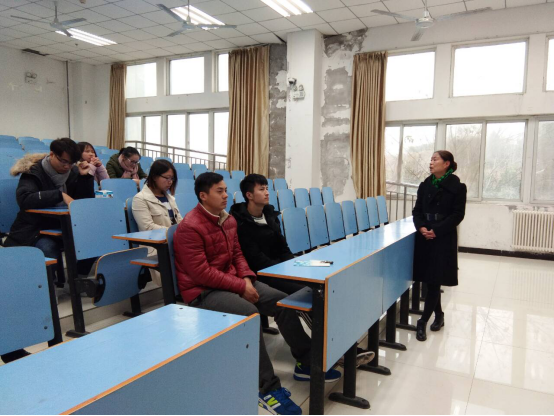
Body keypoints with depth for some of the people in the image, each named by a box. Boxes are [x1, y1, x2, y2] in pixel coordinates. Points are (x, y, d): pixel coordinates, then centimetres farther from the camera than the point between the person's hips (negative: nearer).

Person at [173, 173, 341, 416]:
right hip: (202, 292, -8)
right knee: (249, 313, -34)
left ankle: (305, 363, 9)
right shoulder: (190, 227, -17)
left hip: (233, 282, 8)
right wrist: (240, 287, -21)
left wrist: (246, 278, -5)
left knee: (282, 301, -5)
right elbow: (201, 273, -21)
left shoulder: (228, 219, 9)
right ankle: (268, 389, -25)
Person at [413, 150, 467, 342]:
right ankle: (439, 315, 27)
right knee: (428, 279, 9)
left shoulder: (457, 187, -4)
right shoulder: (425, 185, 11)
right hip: (424, 237, 5)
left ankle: (423, 321, 1)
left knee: (434, 280, -5)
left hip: (444, 239, -5)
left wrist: (437, 230, -17)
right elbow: (417, 210, 9)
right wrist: (421, 227, -11)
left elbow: (458, 214, -8)